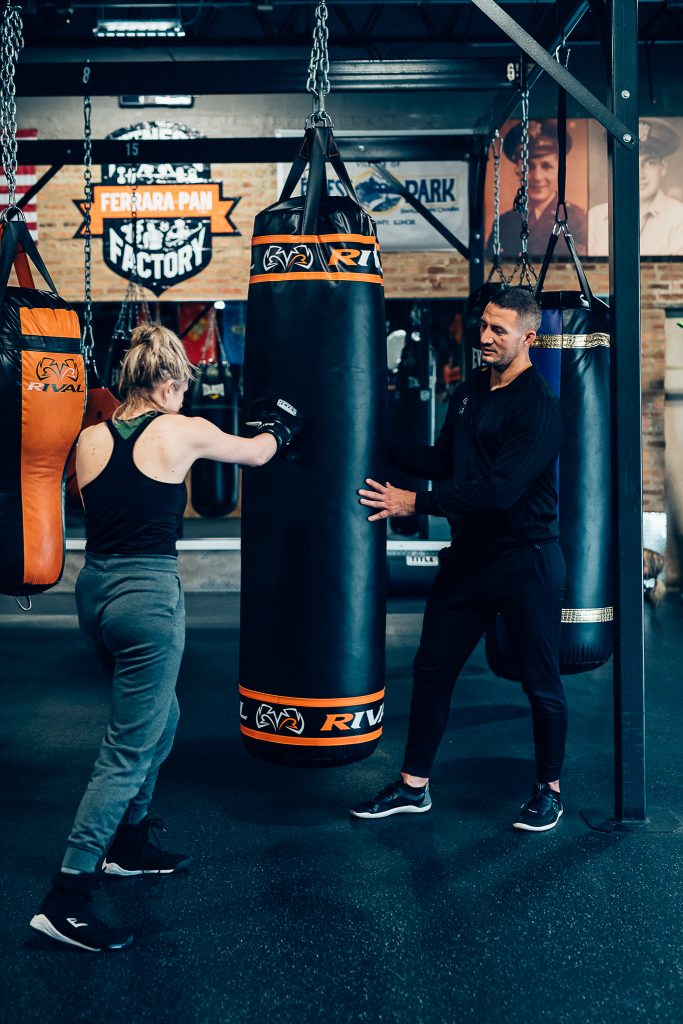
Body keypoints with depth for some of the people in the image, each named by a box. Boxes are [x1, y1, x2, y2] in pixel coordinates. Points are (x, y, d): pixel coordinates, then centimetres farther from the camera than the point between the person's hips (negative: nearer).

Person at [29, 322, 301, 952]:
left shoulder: (91, 440, 5)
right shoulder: (181, 432, -7)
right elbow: (257, 452, 11)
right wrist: (280, 426, 32)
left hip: (95, 589, 7)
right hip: (148, 598, -7)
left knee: (159, 718, 26)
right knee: (129, 752, -1)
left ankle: (131, 845, 39)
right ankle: (66, 899, 0)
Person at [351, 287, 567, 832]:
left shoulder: (538, 405, -17)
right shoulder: (470, 391, 9)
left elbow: (500, 490, -26)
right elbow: (443, 462, 15)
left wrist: (415, 502, -25)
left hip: (526, 559, -7)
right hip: (469, 556, 8)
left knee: (541, 683, 6)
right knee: (431, 669, 10)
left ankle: (549, 791, 26)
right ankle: (414, 786, 22)